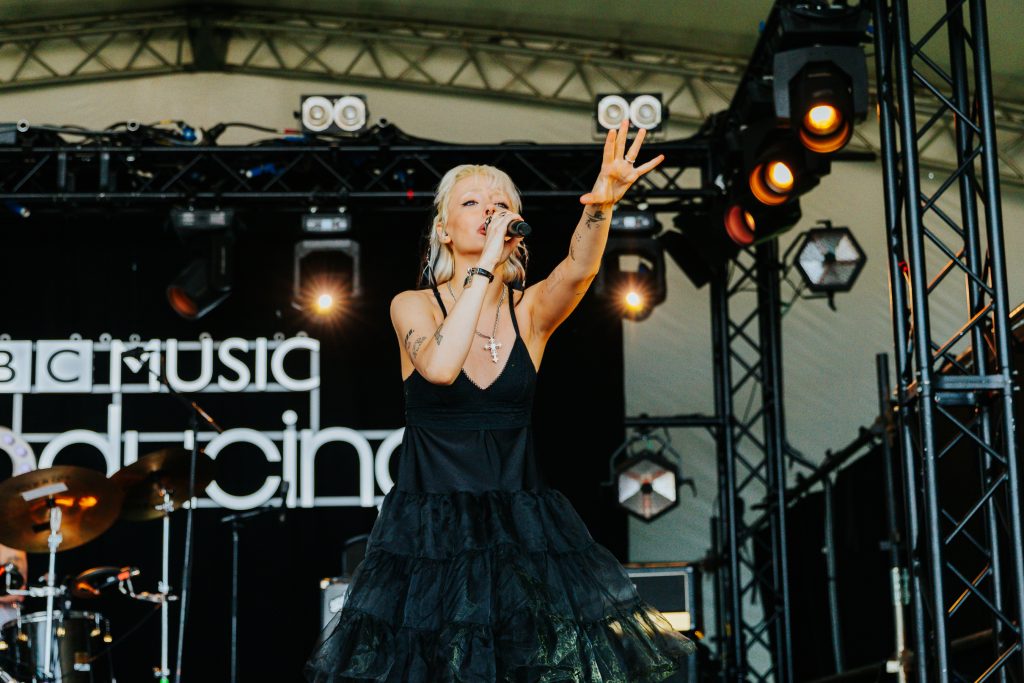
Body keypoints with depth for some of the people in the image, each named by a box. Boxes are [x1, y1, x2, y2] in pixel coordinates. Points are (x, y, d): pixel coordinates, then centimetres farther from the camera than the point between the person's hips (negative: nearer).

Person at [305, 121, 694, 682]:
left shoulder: (530, 311, 1)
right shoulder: (413, 306, -3)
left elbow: (578, 269, -21)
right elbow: (440, 367, -25)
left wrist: (601, 201, -41)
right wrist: (485, 265, -23)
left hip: (522, 527, 2)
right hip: (431, 531, -2)